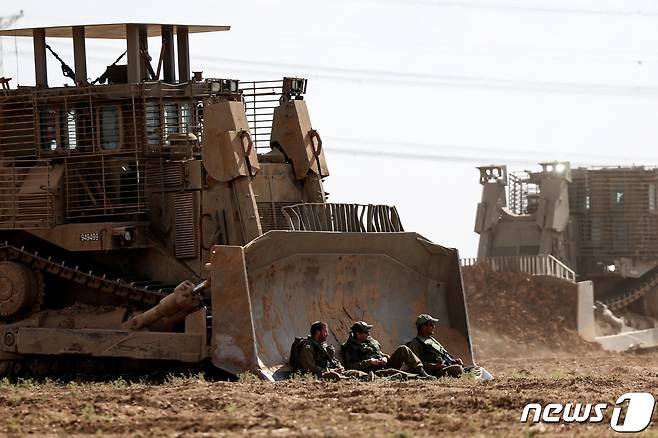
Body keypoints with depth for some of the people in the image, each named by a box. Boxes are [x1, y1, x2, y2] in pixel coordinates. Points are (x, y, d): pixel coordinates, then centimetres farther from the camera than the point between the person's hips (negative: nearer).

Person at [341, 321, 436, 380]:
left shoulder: (370, 340, 21)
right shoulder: (349, 348, -1)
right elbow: (351, 367, -13)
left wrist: (385, 358, 4)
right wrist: (369, 362, -17)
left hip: (385, 365, 8)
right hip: (375, 372, -8)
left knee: (403, 349, -8)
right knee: (392, 372, -39)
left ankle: (421, 372, -20)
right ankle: (419, 377, -48)